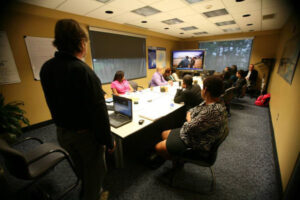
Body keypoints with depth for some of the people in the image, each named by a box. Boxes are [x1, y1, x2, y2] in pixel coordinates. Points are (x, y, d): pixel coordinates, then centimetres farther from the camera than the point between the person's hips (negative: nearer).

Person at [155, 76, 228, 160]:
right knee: (164, 134, 17)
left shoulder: (212, 111, -35)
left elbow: (189, 128, -30)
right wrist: (189, 114, -11)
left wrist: (189, 120, -9)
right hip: (195, 132, 10)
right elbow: (192, 111, 10)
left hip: (199, 143, -10)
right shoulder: (209, 102, -2)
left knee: (158, 147, -6)